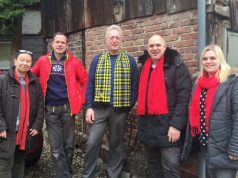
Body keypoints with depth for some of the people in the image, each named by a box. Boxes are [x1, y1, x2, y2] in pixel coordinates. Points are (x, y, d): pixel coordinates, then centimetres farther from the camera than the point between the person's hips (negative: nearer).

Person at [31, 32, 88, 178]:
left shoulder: (74, 62, -1)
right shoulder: (43, 61, 2)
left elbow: (86, 81, 4)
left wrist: (81, 100, -1)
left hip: (68, 107, 0)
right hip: (50, 109, 1)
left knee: (69, 144, 11)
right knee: (56, 148, 3)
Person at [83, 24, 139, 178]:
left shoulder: (130, 61, 2)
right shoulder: (97, 60, 5)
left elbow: (134, 86, 1)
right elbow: (90, 85, 3)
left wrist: (130, 106, -5)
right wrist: (89, 107, -5)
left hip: (120, 110, 0)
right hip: (99, 108, 0)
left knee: (116, 144, 11)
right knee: (92, 142, -3)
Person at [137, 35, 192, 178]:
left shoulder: (176, 66, -7)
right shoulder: (145, 67, 14)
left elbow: (184, 97, -14)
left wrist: (176, 125, -20)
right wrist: (142, 121, 16)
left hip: (167, 125, -7)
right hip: (148, 125, 7)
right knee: (153, 164, 18)